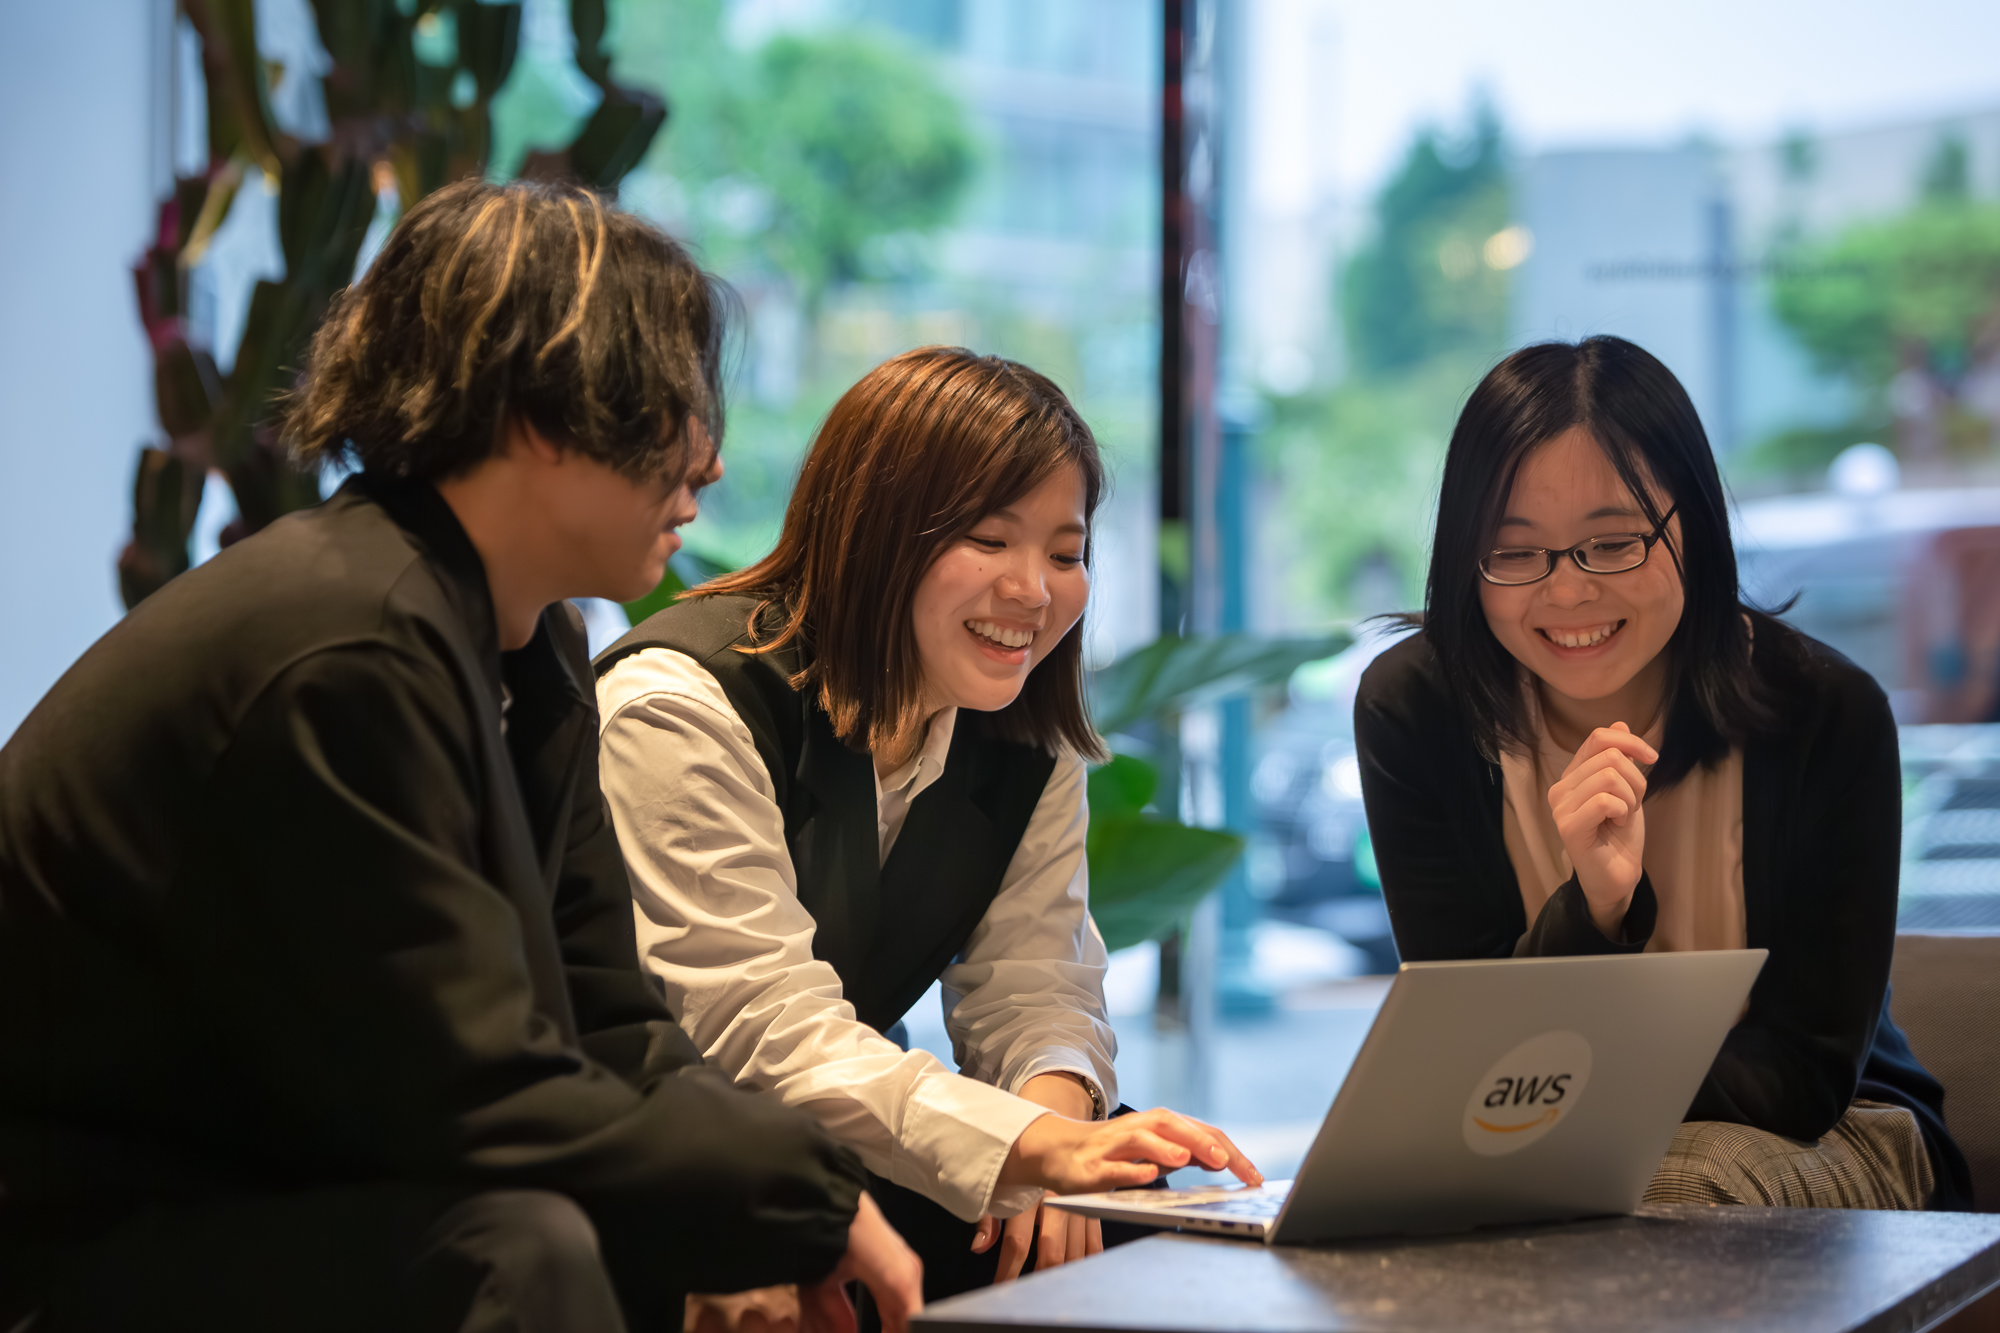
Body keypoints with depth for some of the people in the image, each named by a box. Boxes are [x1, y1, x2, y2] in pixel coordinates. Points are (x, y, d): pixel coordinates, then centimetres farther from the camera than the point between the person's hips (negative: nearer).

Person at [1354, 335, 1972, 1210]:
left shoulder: (1827, 715, -17)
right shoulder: (1411, 708, -13)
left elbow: (1805, 1076, -14)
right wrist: (1594, 908, -32)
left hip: (1819, 1144, 0)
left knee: (1689, 1181, -34)